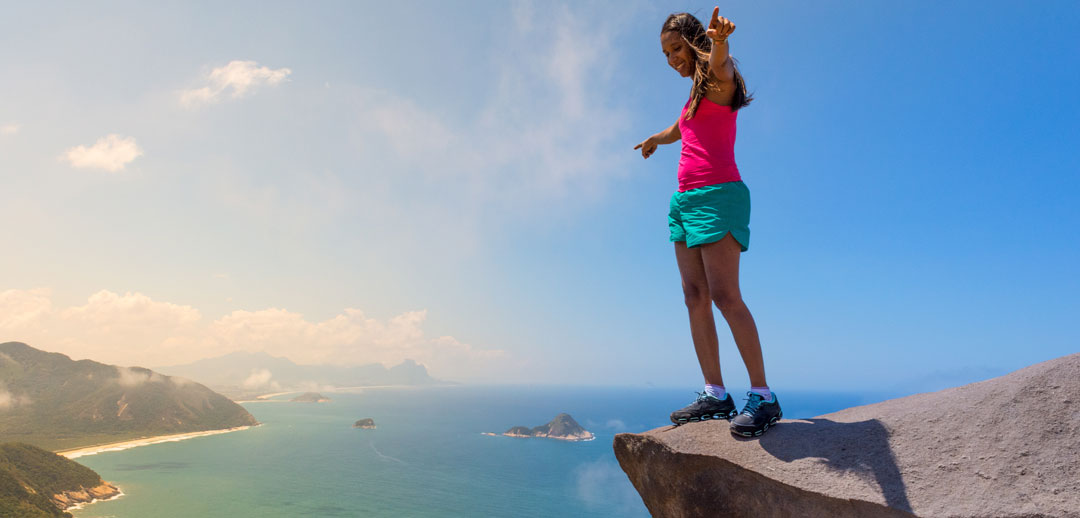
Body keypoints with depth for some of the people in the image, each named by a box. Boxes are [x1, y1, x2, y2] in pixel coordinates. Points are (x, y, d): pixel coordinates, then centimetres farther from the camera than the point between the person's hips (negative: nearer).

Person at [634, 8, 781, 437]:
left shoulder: (720, 82, 0)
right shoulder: (695, 96, 24)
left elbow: (719, 64, -25)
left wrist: (719, 42, -48)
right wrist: (654, 140, 65)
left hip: (718, 193, -8)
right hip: (686, 199, 8)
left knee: (725, 295, -16)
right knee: (695, 297, 1)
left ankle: (762, 396, -9)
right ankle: (715, 394, 3)